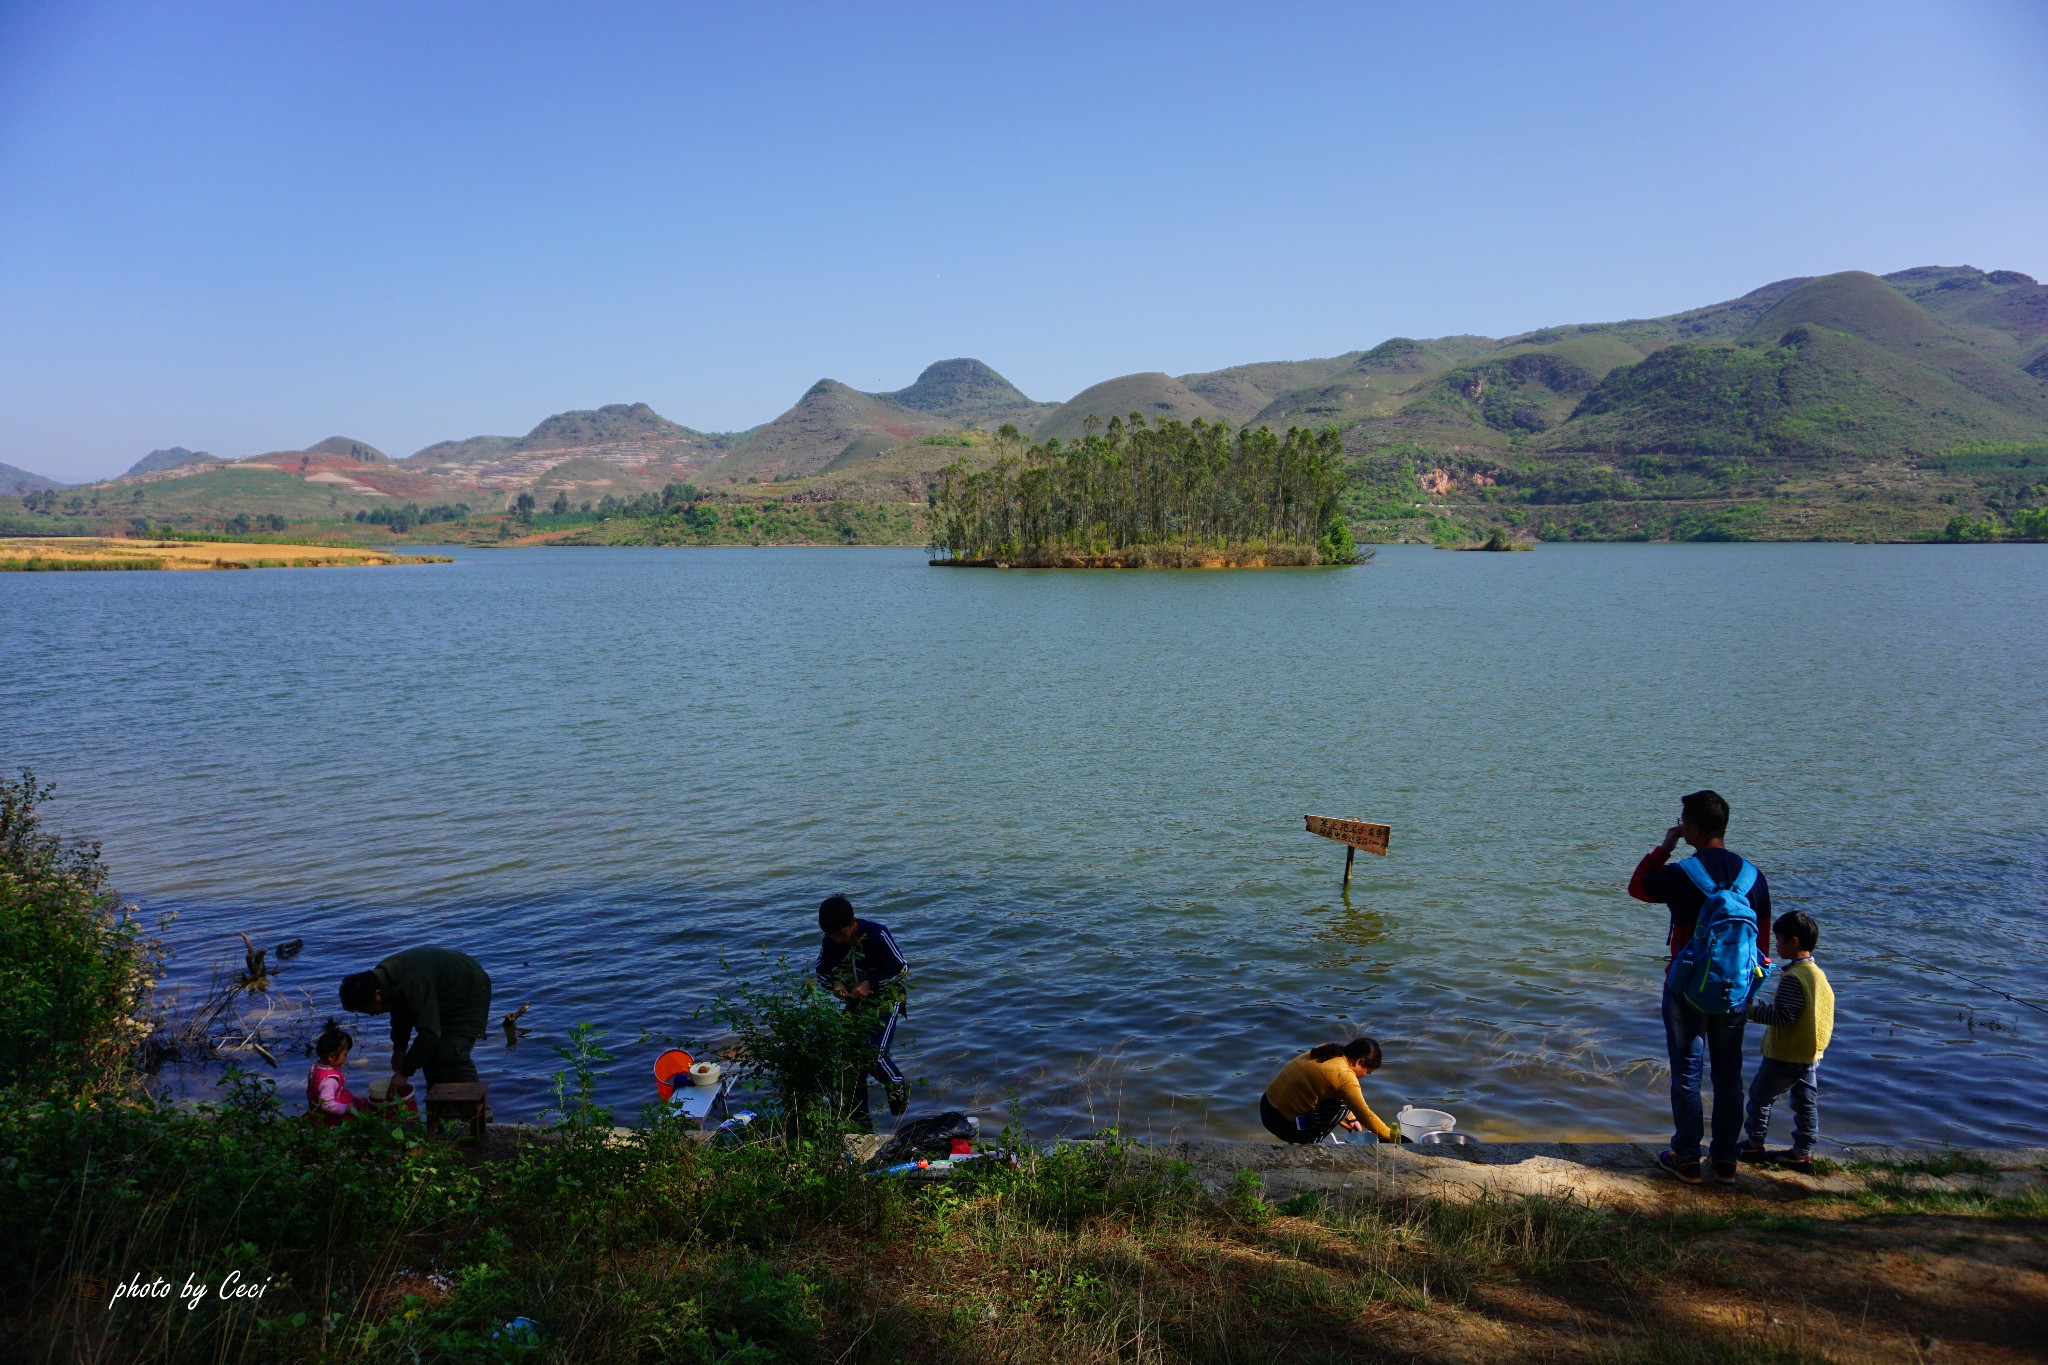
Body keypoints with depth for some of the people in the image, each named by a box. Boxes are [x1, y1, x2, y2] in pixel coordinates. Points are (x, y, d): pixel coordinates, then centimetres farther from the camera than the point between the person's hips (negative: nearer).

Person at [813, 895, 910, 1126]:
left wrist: (870, 983, -25)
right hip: (856, 1003, 5)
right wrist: (835, 985, -16)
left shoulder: (877, 934, -23)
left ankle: (899, 1087, 10)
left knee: (874, 1054, -22)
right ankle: (857, 1122, 17)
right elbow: (822, 973, 7)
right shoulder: (830, 942, -9)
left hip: (886, 1000, -5)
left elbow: (901, 968, -16)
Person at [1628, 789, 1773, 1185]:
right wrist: (1748, 979, 19)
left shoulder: (1681, 875, -17)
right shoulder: (1753, 875, -2)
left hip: (1688, 989, -4)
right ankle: (1725, 1160, 22)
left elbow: (1636, 886, 3)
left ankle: (1687, 1159, 14)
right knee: (1729, 1073, 14)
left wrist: (1663, 847, 6)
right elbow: (1763, 933, 7)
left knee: (1686, 1073, 7)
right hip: (1736, 990, 4)